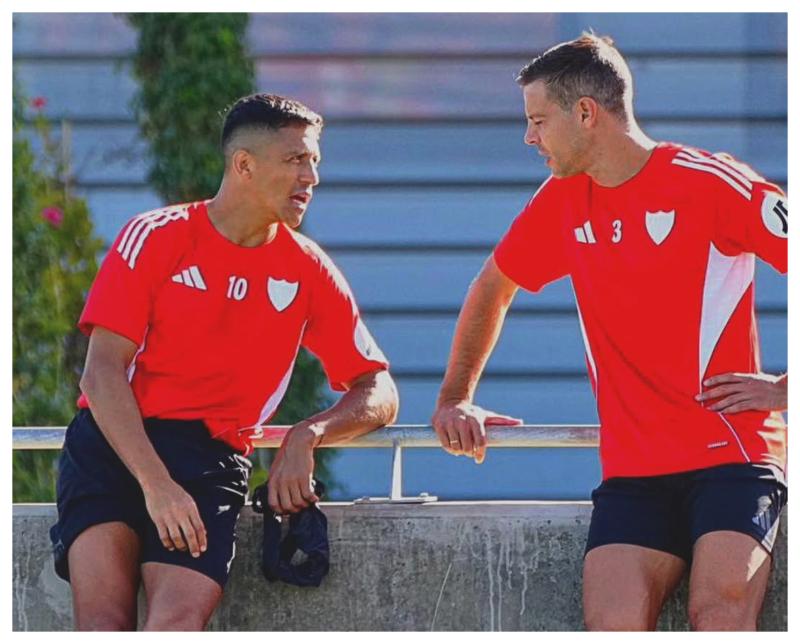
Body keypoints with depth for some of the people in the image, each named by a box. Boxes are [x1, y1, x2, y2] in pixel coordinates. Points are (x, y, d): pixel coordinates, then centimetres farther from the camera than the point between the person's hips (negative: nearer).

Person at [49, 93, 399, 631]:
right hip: (113, 440, -1)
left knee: (180, 619, -25)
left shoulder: (309, 271, 10)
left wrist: (306, 437, -10)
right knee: (104, 623, -24)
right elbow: (103, 374, -4)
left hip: (211, 457, 2)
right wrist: (155, 483, -18)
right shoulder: (156, 238, 2)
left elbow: (379, 394, 13)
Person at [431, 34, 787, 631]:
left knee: (719, 613, -29)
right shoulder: (562, 201, 14)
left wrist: (782, 387, -7)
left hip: (734, 453, -5)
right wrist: (455, 400, 24)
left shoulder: (710, 182, -6)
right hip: (631, 468, 5)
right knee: (613, 628, -19)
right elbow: (493, 289, 31)